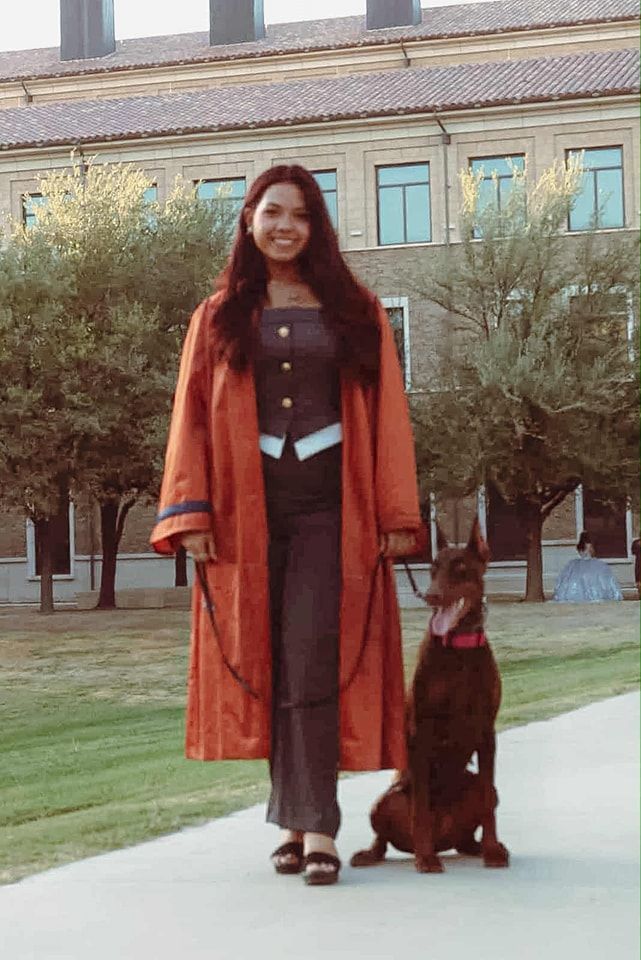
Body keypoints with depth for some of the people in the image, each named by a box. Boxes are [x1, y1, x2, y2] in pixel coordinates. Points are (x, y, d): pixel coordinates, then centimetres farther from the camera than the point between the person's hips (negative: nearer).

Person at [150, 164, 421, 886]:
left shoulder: (355, 313, 10)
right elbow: (191, 418, 6)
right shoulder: (220, 316, 11)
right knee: (264, 665, 3)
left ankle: (314, 825, -10)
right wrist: (190, 514, -5)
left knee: (311, 663, -11)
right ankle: (296, 818, 13)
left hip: (329, 506, -2)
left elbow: (388, 417, 6)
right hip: (248, 507, 2)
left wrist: (398, 515, -1)